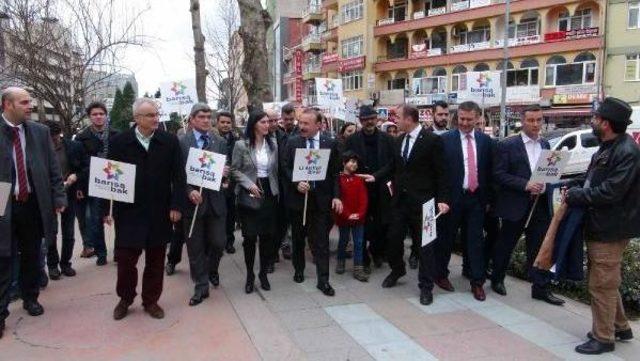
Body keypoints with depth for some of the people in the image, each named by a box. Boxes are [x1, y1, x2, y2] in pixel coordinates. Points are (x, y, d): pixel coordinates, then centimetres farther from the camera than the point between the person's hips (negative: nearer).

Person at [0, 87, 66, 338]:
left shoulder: (40, 131, 3)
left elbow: (53, 168, 6)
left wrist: (59, 198, 0)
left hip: (33, 204, 3)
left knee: (31, 256, 15)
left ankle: (30, 298, 33)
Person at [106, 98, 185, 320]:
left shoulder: (170, 141, -1)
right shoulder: (119, 142, -3)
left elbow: (178, 176, -2)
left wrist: (176, 205, -8)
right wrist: (105, 209, -3)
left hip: (159, 213, 1)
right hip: (128, 211, -1)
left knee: (155, 260, 11)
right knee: (126, 258, 5)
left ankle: (151, 301, 27)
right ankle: (125, 300, 28)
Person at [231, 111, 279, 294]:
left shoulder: (273, 144, 6)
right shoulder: (241, 145, -5)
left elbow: (277, 169, 10)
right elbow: (235, 170, -4)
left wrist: (277, 189, 4)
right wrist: (249, 184, -15)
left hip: (269, 193, 3)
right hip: (248, 195, -3)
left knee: (268, 235, 6)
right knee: (250, 236, 1)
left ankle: (263, 273, 22)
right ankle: (250, 275, 17)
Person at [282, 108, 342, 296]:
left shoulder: (330, 143, -1)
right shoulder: (292, 142, 0)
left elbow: (335, 172, 2)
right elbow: (285, 167, 0)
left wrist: (336, 196, -6)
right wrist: (296, 183, -17)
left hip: (321, 198, -1)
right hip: (298, 196, 1)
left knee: (321, 241, 0)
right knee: (298, 237, 15)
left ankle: (323, 280, 7)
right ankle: (299, 270, 34)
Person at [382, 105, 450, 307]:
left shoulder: (432, 140, -10)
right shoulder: (399, 141, 9)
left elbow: (441, 173, -10)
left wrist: (443, 199, -15)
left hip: (422, 201, -6)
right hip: (400, 199, 6)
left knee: (425, 243, 4)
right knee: (394, 238, 12)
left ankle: (426, 286, 16)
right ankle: (397, 270, 39)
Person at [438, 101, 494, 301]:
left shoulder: (485, 140, 5)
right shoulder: (445, 139, -6)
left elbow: (489, 171, 10)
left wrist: (487, 197, 7)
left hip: (476, 197, 3)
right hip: (453, 197, -2)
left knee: (476, 240, 6)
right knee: (446, 238, 10)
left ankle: (477, 282, 16)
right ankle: (441, 274, 28)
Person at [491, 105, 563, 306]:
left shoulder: (545, 144, 10)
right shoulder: (507, 145, -7)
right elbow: (499, 174, -12)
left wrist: (544, 186, -7)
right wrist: (525, 185, -20)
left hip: (541, 204, 4)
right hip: (516, 205, -4)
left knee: (539, 248, 6)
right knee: (505, 245, 10)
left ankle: (541, 288, 16)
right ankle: (497, 280, 28)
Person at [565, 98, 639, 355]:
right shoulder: (607, 148, 10)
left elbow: (611, 191, -26)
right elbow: (592, 177, 17)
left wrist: (576, 196, -15)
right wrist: (573, 185, -1)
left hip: (610, 229, -10)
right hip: (598, 225, 10)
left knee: (602, 285, 0)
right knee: (605, 281, 21)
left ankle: (603, 338, 14)